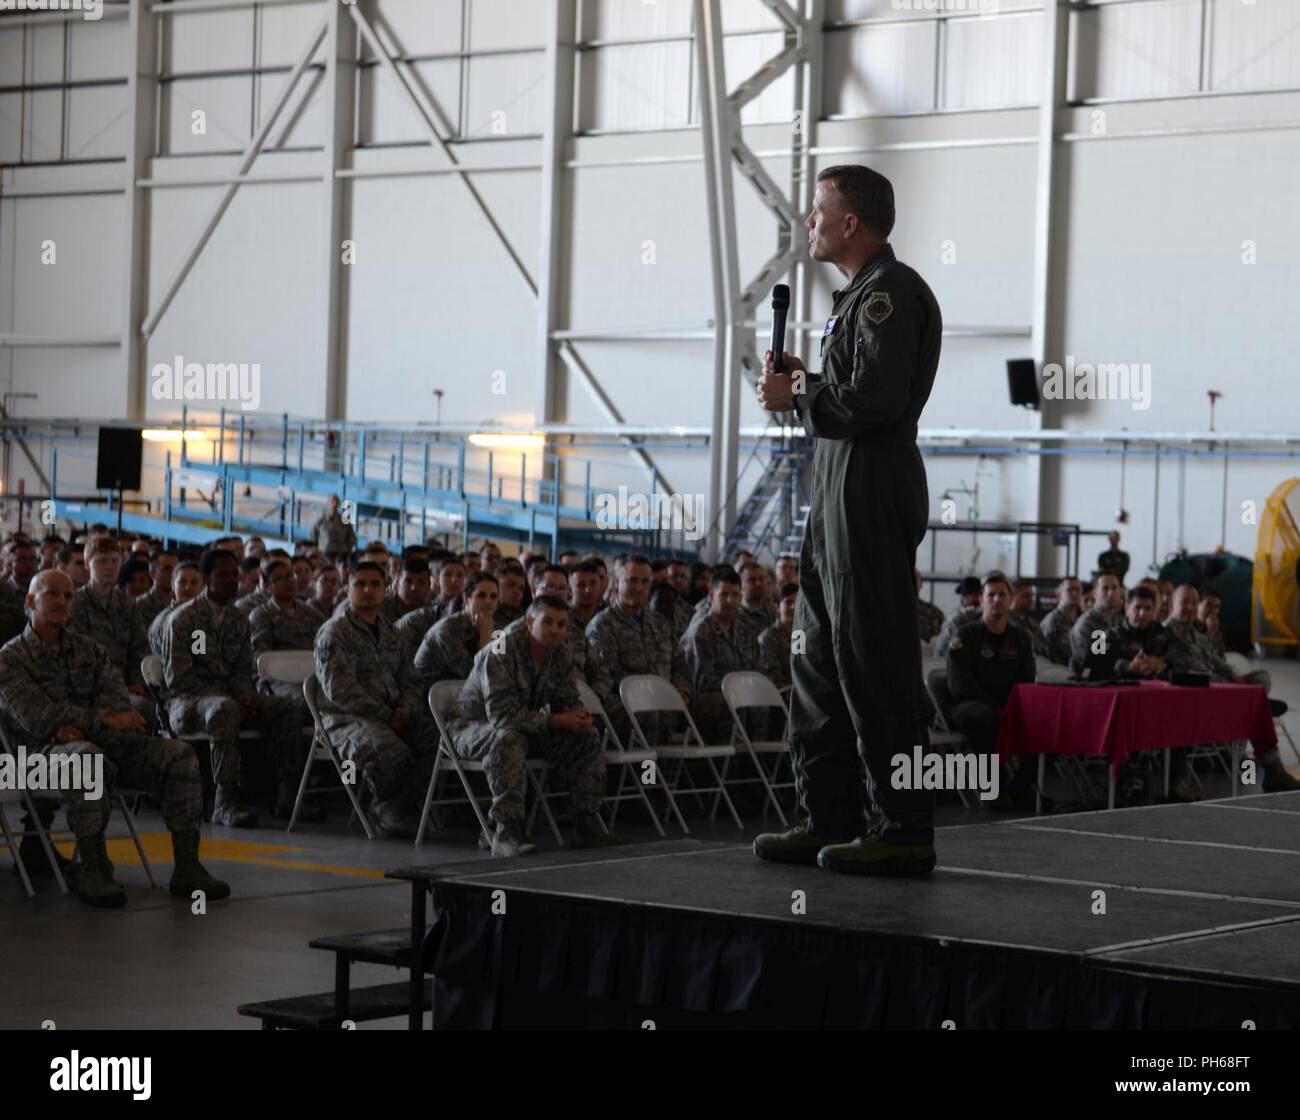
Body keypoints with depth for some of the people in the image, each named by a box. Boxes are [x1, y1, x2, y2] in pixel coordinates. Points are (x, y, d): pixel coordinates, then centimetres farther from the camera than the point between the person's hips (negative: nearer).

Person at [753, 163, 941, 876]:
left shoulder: (890, 294, -12)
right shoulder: (860, 294, 21)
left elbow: (874, 400, -22)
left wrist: (795, 398, -11)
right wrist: (804, 379, 8)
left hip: (872, 490, -11)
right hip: (839, 489, 11)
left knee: (874, 665, -8)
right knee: (821, 657, 13)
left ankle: (905, 831, -4)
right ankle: (828, 819, 19)